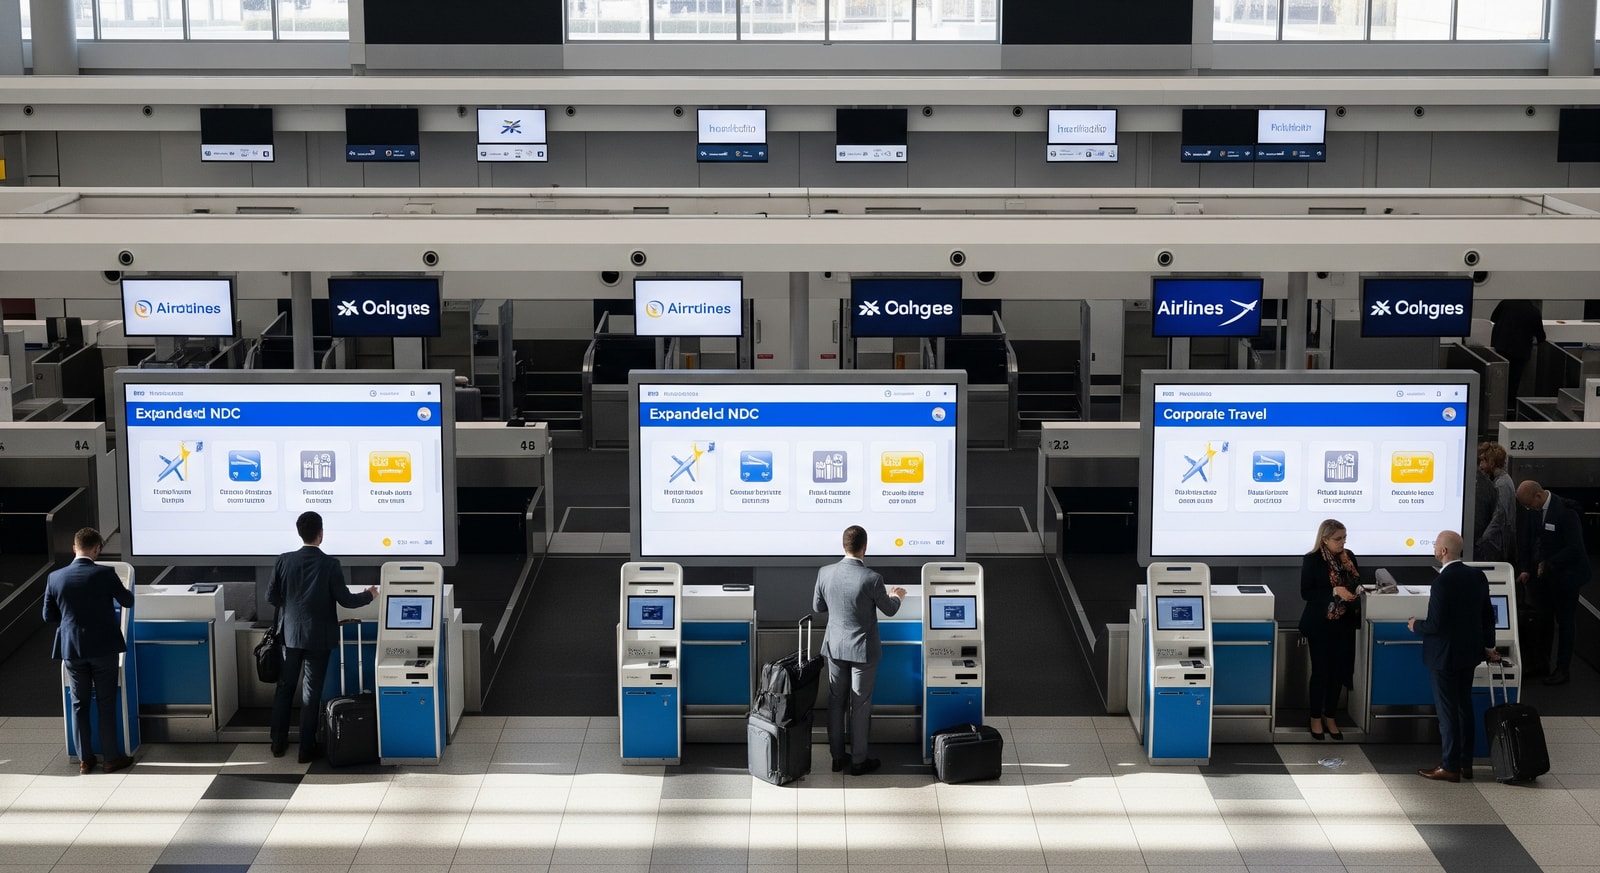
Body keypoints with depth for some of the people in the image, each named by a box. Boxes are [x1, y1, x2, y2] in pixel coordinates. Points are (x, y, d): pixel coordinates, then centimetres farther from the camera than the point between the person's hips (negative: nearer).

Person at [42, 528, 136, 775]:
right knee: (106, 703, 7)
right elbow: (127, 602, 1)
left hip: (72, 649, 2)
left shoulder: (55, 578, -5)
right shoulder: (105, 575, -13)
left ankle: (85, 759, 16)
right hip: (104, 647, -2)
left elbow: (49, 616, 3)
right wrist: (120, 588, 23)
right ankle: (112, 757, 11)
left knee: (79, 704, 12)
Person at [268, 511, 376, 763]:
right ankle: (307, 749, 8)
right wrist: (369, 595, 8)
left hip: (290, 634, 3)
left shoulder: (284, 561, -6)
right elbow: (345, 600, -11)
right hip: (318, 637, -3)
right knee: (311, 692, 3)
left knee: (285, 687, 16)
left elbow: (271, 597, -1)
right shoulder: (330, 564, -15)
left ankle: (278, 742, 21)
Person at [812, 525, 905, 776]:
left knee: (836, 702, 15)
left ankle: (837, 757, 24)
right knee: (860, 706, 8)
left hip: (835, 648, 4)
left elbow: (818, 606, 5)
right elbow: (889, 610, -6)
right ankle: (858, 761, 17)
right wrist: (897, 596, 17)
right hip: (862, 650, -4)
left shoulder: (825, 573, -10)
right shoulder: (871, 578, -22)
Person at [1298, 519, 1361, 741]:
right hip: (1320, 624, -4)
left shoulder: (1348, 557, 3)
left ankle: (1330, 717, 19)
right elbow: (1305, 592, -14)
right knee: (1320, 671, 1)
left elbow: (1357, 583, 15)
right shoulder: (1312, 560, -10)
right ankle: (1316, 718, 15)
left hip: (1344, 623, 4)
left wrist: (1356, 590, -8)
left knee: (1339, 671, 7)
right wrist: (1334, 591, -22)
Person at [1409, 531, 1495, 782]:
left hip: (1445, 657, -8)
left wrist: (1415, 625, -3)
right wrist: (1488, 645, 20)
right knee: (1464, 707, 17)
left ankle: (1450, 767, 7)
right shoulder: (1477, 576, 1)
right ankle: (1465, 763, 24)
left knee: (1447, 710, 1)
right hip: (1469, 653, 8)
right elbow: (1488, 615, 9)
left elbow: (1435, 624, -23)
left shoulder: (1443, 582, -23)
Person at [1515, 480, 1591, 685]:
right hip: (1541, 576, 6)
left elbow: (1575, 548, -23)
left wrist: (1548, 565, -20)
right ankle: (1536, 663, 22)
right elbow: (1525, 542, 7)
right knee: (1540, 620, 11)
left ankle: (1562, 669, 13)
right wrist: (1524, 569, -4)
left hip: (1564, 576, -6)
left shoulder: (1565, 510, -22)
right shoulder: (1531, 511, -2)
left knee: (1565, 622, 5)